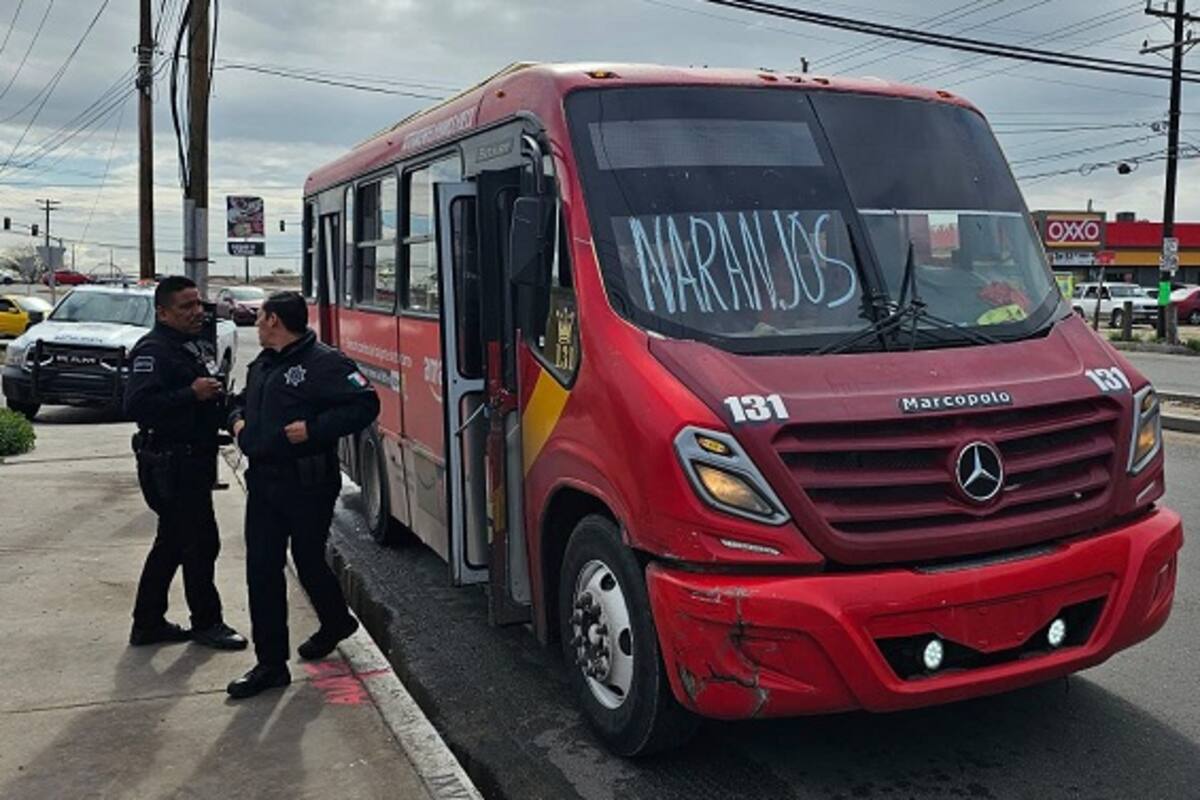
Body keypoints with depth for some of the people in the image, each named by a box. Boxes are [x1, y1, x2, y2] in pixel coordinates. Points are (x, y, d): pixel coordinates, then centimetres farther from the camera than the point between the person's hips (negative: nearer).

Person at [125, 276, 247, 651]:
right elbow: (136, 406, -27)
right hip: (170, 463, -10)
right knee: (201, 542, -3)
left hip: (192, 461, 10)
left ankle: (148, 623, 26)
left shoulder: (197, 345, 15)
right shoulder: (153, 351, -15)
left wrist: (222, 404, 13)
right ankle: (206, 623, 11)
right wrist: (192, 394, -28)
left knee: (173, 542, 16)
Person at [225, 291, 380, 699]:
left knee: (309, 563, 7)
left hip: (308, 485, -8)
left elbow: (366, 405, -19)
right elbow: (242, 400, 33)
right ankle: (271, 663, 12)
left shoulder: (324, 363, -13)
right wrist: (237, 418, 9)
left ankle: (336, 622, 38)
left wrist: (314, 428, -24)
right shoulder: (262, 364, 15)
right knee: (261, 570, 4)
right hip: (262, 481, 8)